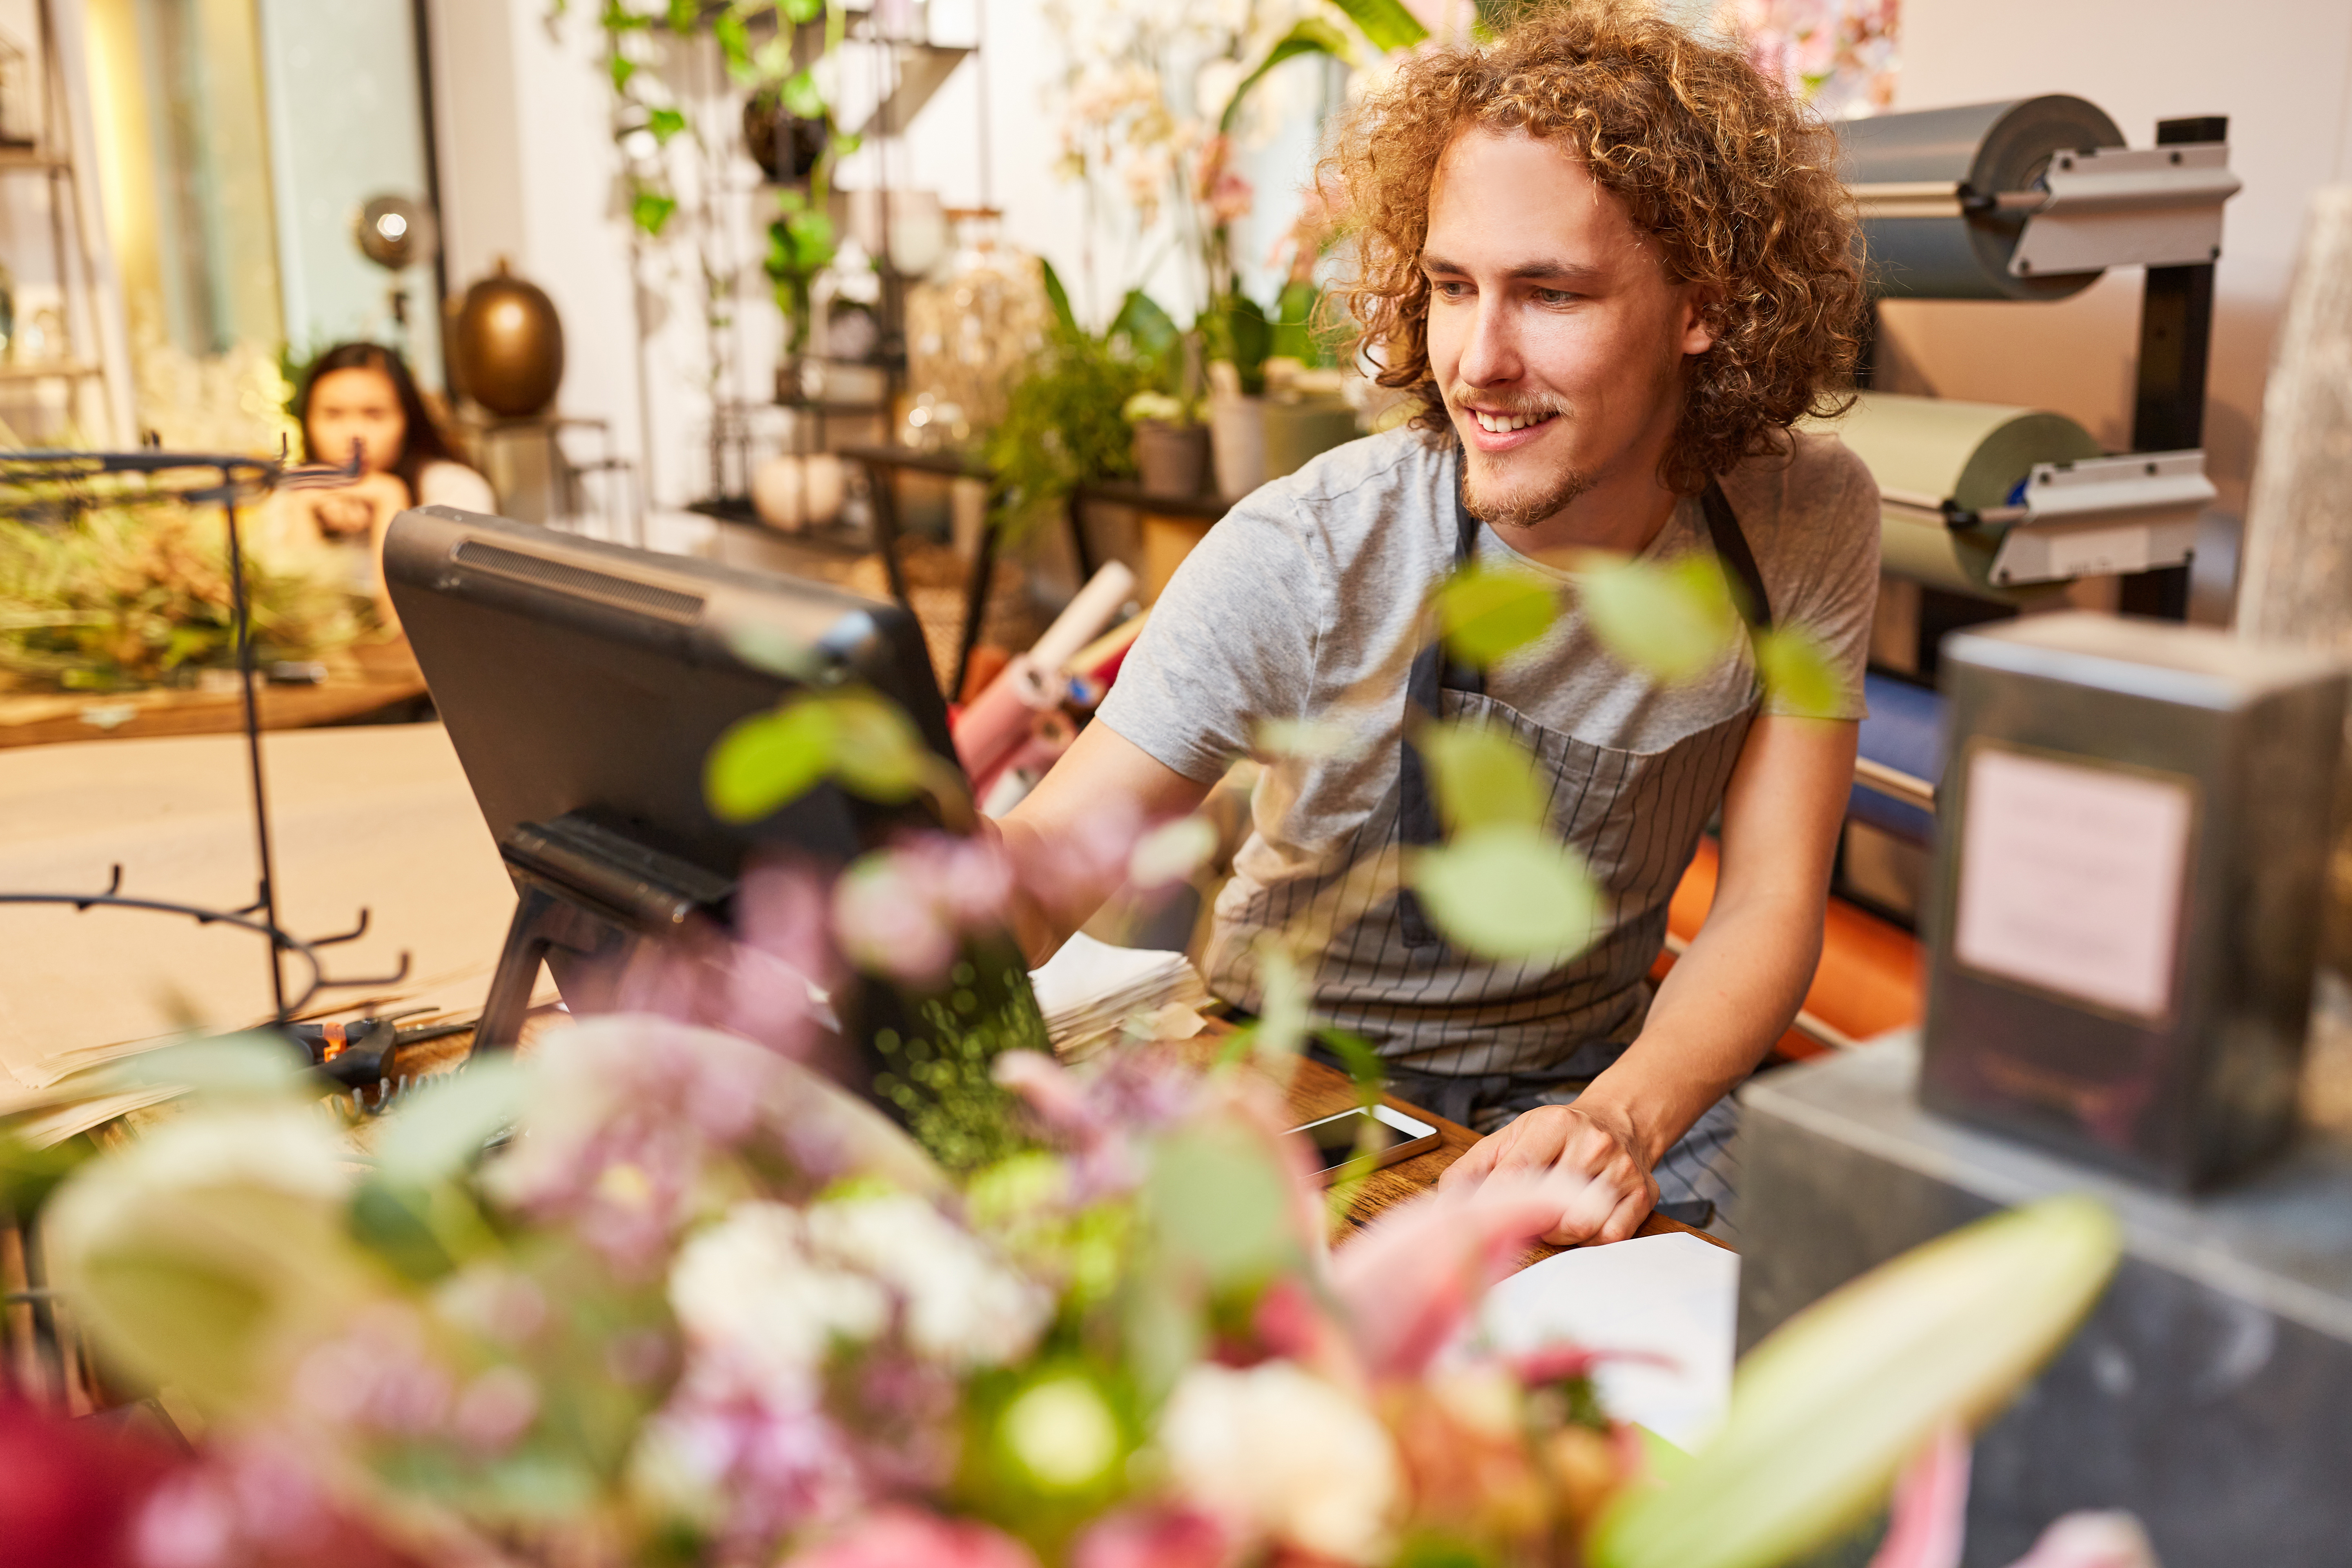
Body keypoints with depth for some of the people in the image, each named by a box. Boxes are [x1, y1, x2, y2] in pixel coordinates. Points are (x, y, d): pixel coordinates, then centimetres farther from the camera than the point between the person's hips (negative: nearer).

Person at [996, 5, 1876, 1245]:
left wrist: (1622, 1118, -31)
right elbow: (1047, 863, -23)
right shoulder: (1301, 558, -22)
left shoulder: (1805, 524, -12)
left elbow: (1768, 904, -11)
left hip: (1595, 1079, 3)